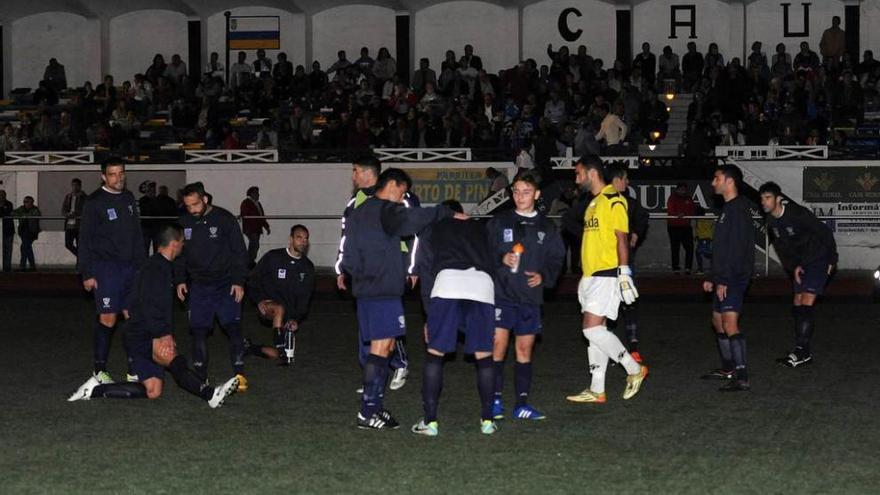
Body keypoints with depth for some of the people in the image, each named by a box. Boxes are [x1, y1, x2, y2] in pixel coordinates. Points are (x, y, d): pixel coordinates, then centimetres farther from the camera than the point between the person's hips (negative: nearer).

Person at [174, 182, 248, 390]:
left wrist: (238, 281, -9)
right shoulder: (184, 222, 4)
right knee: (198, 330, 0)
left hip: (226, 285, -4)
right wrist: (180, 280, 8)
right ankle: (200, 377, 7)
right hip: (199, 286, 4)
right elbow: (179, 254, 16)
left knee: (233, 327, -9)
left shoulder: (224, 219, -8)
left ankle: (239, 373, -4)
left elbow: (239, 252, -5)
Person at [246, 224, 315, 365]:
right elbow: (253, 281, -1)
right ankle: (281, 347, -36)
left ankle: (252, 348, 20)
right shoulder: (272, 257, -5)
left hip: (290, 314, 4)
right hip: (268, 305, -4)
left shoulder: (307, 267, 6)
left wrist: (296, 319, -10)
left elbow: (305, 298, 5)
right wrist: (260, 300, -17)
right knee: (279, 309, -41)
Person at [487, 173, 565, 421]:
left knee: (525, 349, 7)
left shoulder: (546, 227, 9)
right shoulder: (499, 222, 3)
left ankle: (522, 404, 12)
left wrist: (544, 276, -5)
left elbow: (557, 258, 12)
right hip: (501, 293, -3)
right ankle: (495, 400, -1)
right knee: (498, 346, -8)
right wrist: (501, 259, -17)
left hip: (531, 297, 3)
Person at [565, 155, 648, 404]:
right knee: (595, 330, 8)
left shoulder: (613, 200, -10)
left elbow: (622, 239, -14)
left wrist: (624, 274, -18)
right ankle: (597, 390, 11)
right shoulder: (594, 202, 18)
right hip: (590, 276, 9)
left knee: (592, 328, -14)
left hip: (606, 275, -9)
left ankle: (634, 369, 0)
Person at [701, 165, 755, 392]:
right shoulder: (728, 208, 19)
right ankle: (728, 368, 33)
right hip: (724, 278, 11)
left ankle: (741, 377, -22)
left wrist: (724, 279, -23)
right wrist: (713, 278, 24)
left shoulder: (738, 209, -14)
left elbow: (736, 248, -21)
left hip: (734, 278, -11)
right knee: (718, 320, 20)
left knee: (730, 323, -18)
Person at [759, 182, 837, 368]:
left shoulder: (798, 214, -23)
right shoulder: (772, 221, 0)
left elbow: (825, 232, -16)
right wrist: (793, 267, 3)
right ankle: (802, 352, 10)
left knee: (806, 305, -15)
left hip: (818, 260, -8)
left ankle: (802, 351, -15)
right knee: (798, 305, 6)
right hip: (800, 264, 8)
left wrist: (832, 260, -9)